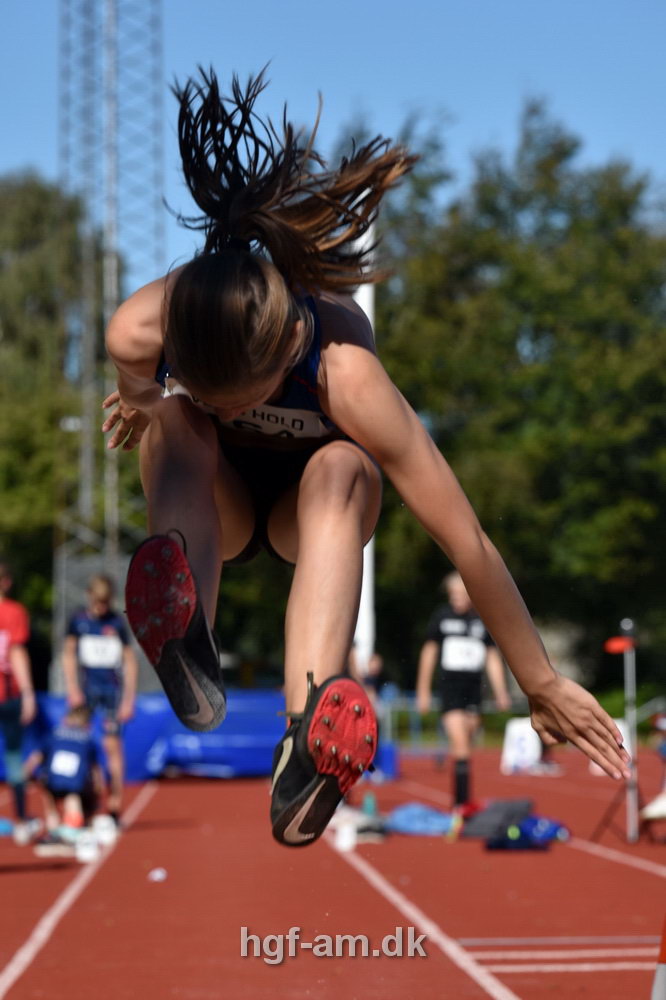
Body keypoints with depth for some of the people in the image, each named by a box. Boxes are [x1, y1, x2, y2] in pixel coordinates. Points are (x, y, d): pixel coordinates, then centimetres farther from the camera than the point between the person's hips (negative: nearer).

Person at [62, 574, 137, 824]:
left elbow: (130, 661, 5)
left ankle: (115, 805, 1)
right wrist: (72, 690, -1)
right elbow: (68, 655, 8)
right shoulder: (78, 619, 3)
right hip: (86, 688, 1)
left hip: (113, 689, -1)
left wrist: (129, 699, 2)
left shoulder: (118, 621, 2)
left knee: (112, 745, -4)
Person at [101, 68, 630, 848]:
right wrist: (141, 405, -24)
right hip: (211, 503, 2)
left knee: (340, 469, -38)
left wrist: (542, 685, -29)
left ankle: (311, 730, -59)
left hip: (307, 514, -2)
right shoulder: (137, 332, -33)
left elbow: (464, 539, -35)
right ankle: (187, 659, -57)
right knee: (171, 420, -32)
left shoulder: (343, 373, -39)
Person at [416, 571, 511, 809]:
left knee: (467, 742, 9)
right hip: (449, 685, -3)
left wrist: (501, 692, 8)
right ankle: (461, 800, -18)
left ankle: (463, 799, 22)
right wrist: (423, 691, 8)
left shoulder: (483, 620, 8)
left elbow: (492, 658, 13)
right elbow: (429, 653, 8)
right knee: (459, 742, -16)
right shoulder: (441, 616, 2)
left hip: (473, 687, 3)